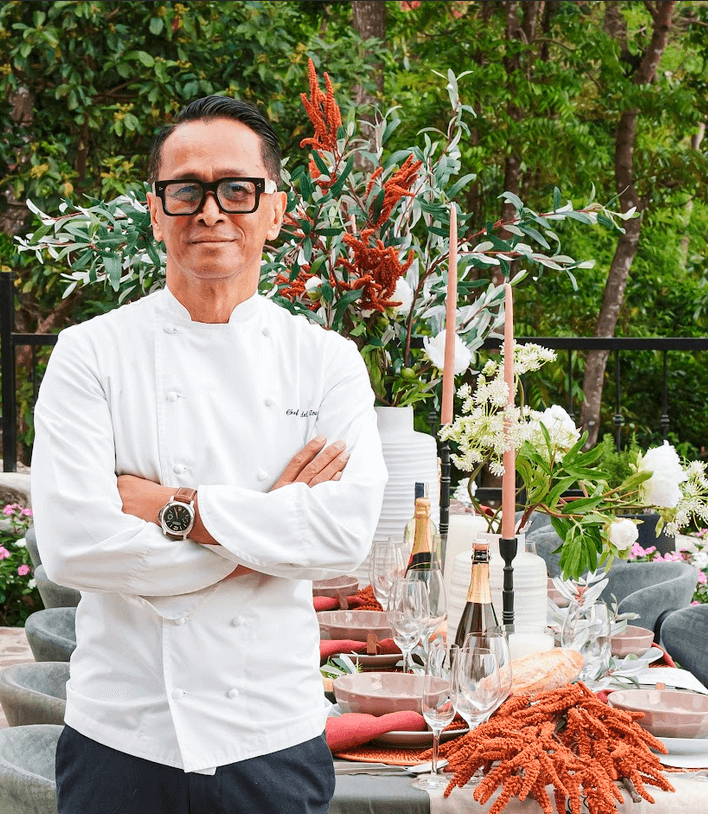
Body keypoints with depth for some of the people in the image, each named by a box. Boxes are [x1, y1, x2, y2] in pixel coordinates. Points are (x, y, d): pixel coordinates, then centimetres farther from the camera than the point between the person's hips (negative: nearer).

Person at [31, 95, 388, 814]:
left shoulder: (326, 361, 2)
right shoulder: (91, 353, -2)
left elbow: (348, 530, -11)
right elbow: (71, 542, -14)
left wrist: (176, 509, -16)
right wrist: (266, 523, -11)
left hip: (274, 736, 1)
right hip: (122, 737, -1)